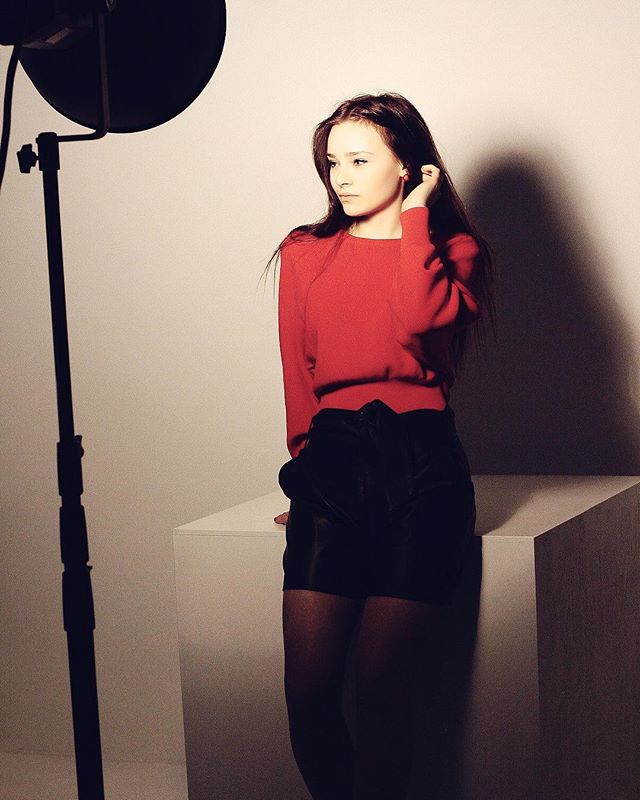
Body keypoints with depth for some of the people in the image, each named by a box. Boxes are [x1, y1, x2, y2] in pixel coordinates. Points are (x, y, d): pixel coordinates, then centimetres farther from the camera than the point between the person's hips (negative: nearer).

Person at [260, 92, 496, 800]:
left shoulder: (453, 251, 9)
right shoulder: (304, 254, 18)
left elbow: (419, 316, -13)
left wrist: (413, 214, -2)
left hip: (420, 463, -3)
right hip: (330, 465, 3)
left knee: (380, 690, -9)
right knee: (306, 691, -7)